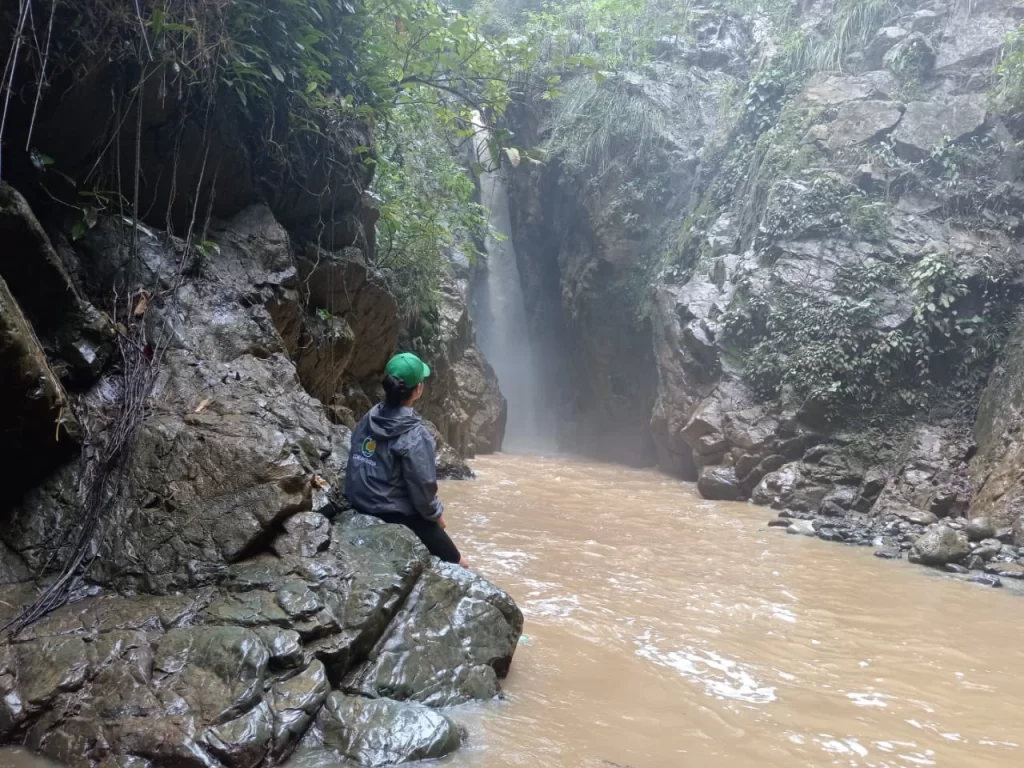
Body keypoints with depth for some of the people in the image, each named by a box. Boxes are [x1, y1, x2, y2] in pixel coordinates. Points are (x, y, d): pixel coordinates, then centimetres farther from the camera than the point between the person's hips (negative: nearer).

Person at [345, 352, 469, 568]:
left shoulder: (369, 419, -1)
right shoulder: (414, 435, -22)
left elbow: (360, 468, 5)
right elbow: (422, 487, -18)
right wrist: (436, 514, 2)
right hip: (395, 518, -8)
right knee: (458, 564, 8)